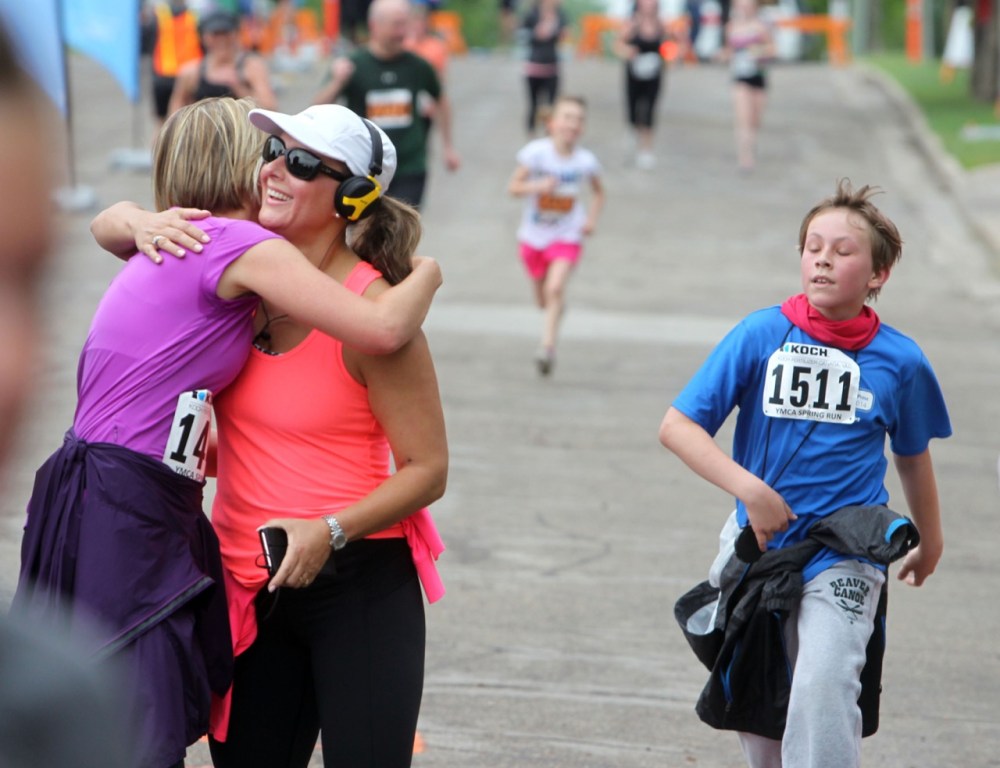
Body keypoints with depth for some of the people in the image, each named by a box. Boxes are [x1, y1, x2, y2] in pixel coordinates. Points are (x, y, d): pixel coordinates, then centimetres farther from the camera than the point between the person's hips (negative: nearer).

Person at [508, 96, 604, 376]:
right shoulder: (537, 152, -15)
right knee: (542, 298, 15)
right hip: (533, 235, 1)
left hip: (566, 236, -1)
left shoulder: (586, 161, -10)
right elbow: (514, 187, -10)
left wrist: (591, 218, -6)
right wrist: (537, 186, -28)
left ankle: (547, 347, -21)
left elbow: (598, 192, 10)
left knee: (555, 288, -23)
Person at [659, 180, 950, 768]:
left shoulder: (901, 361, -5)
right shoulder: (761, 335, -8)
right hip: (762, 543, 2)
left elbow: (912, 455, 14)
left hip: (845, 557, -2)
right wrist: (750, 490, -22)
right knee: (758, 706, 14)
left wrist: (931, 542, 27)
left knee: (823, 686, -24)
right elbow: (677, 426, -11)